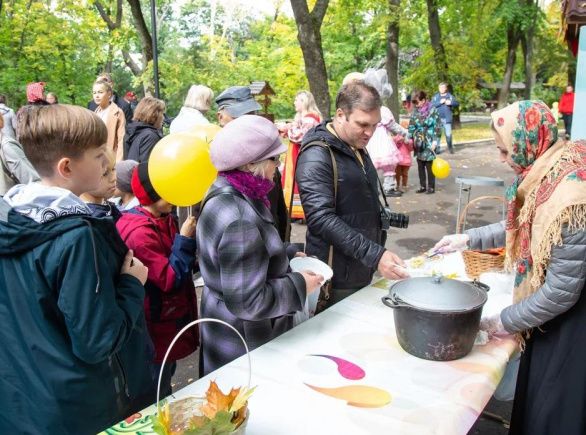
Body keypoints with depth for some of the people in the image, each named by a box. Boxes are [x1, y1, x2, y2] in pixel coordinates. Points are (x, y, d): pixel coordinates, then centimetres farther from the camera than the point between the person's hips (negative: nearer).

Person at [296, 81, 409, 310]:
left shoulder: (357, 148, 11)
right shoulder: (316, 156, -18)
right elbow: (322, 219, -26)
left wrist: (378, 251, 15)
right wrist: (375, 255, -30)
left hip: (364, 273, 8)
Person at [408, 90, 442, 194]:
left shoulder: (432, 110, -8)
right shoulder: (415, 112, 5)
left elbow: (438, 126, -9)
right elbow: (411, 126, 11)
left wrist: (435, 141, -14)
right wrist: (409, 137, 4)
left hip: (429, 142, -5)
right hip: (419, 143, 5)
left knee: (429, 165, 0)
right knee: (420, 165, 9)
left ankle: (431, 187, 10)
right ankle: (422, 186, 20)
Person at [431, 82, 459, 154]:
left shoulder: (450, 96, 8)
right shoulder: (435, 96, 8)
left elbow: (457, 103, 3)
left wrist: (451, 102, -15)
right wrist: (440, 102, -14)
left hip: (447, 118, 0)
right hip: (438, 118, 0)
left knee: (448, 134, -3)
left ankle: (450, 148, 15)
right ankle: (437, 148, 7)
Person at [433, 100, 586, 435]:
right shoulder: (552, 169, -4)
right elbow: (525, 226, 14)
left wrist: (507, 321, -12)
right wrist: (470, 238, 11)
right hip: (554, 315, 8)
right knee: (536, 399, 24)